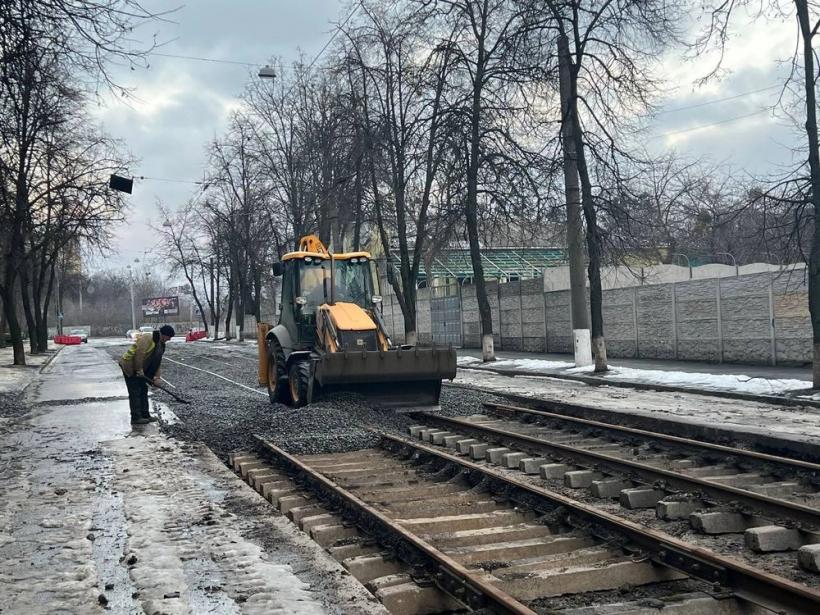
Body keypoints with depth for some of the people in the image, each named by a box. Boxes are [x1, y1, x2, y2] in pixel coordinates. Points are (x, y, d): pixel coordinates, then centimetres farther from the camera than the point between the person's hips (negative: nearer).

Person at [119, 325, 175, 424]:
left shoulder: (161, 344, 9)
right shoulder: (147, 338, -21)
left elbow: (157, 362, 12)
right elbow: (139, 354, -28)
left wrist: (156, 377, 4)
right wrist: (139, 369, -24)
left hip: (139, 369, 10)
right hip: (130, 366, -10)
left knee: (143, 390, 12)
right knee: (135, 392, -7)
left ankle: (145, 415, 20)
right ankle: (136, 418, -3)